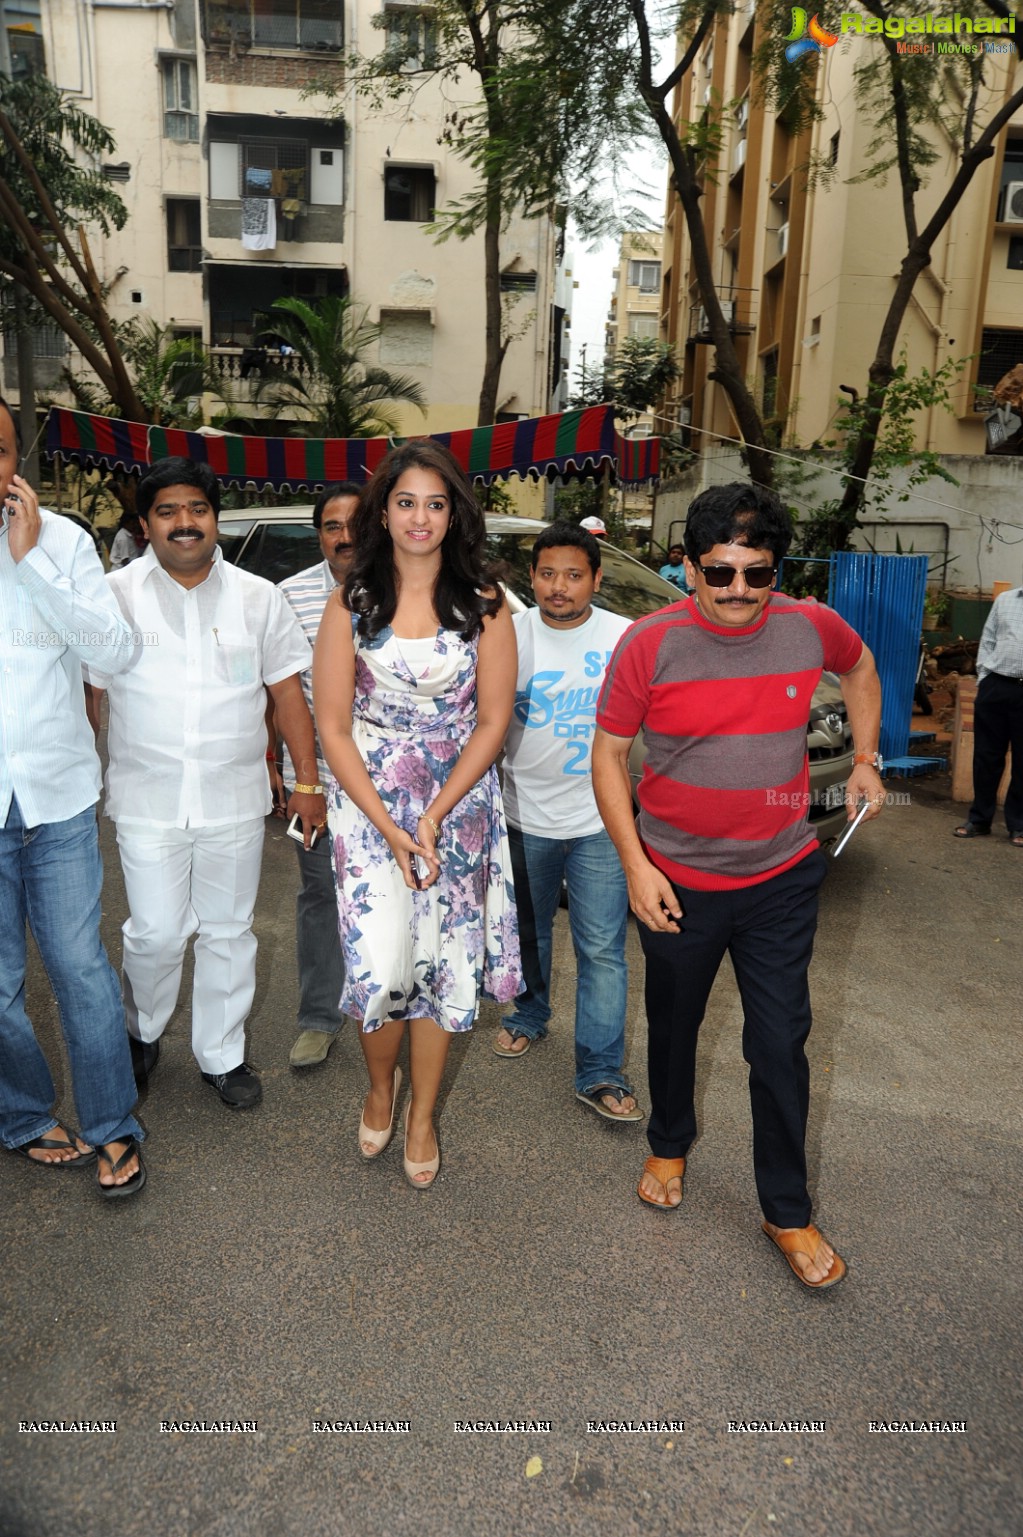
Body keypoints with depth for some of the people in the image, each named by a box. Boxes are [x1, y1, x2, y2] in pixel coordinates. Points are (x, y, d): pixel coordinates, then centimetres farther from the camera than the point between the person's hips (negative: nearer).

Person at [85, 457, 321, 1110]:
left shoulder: (258, 597, 4)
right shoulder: (115, 595, 0)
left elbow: (288, 692, 5)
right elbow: (89, 695, 3)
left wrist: (308, 782, 2)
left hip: (235, 802, 2)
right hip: (147, 803, -1)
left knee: (229, 932, 12)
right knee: (157, 933, 2)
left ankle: (223, 1056, 30)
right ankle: (143, 1035, 34)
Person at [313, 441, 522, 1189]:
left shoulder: (484, 604, -1)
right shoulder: (352, 603, 0)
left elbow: (492, 723, -2)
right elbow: (333, 726, -2)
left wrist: (433, 818, -10)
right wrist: (388, 826, -10)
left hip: (459, 804, 1)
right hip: (369, 802, 0)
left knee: (443, 961, 7)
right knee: (380, 965, -8)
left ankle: (423, 1115, 28)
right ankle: (381, 1084, 25)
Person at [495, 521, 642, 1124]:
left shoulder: (627, 639, -7)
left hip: (600, 820, -2)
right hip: (526, 815, 3)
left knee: (603, 948, -1)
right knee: (527, 930, 21)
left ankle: (601, 1072, 10)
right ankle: (529, 1017, 45)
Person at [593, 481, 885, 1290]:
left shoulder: (809, 626, -7)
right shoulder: (651, 644, -15)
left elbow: (860, 666, 17)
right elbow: (610, 754, -8)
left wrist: (865, 758, 10)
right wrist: (636, 864, -13)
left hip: (780, 880, 1)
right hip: (677, 882, -1)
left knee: (781, 1046, 6)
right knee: (674, 1026, 19)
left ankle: (788, 1212, 26)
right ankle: (670, 1146, 47)